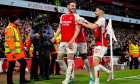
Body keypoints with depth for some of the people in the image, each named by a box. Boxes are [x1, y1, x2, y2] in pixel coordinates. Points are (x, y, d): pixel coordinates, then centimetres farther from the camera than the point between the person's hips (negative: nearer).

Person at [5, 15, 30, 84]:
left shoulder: (15, 29, 18)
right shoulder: (9, 29, -13)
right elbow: (10, 41, -22)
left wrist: (22, 50, 21)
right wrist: (13, 52, -27)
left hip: (18, 51, 10)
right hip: (12, 52, -10)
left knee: (23, 63, 10)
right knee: (11, 66, -3)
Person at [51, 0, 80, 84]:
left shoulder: (75, 16, -1)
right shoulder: (62, 16, 15)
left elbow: (77, 29, -8)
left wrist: (72, 40, -20)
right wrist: (55, 37, 6)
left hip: (71, 41, -6)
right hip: (63, 41, 6)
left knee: (70, 60, -6)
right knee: (59, 59, 8)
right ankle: (68, 74, 23)